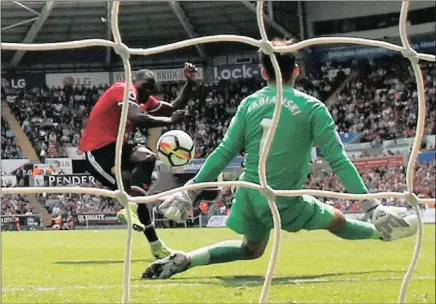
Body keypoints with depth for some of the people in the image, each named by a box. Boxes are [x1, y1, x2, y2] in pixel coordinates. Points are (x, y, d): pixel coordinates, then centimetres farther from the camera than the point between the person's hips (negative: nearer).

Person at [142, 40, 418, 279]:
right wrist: (372, 205, -9)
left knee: (251, 249, 25)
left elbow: (224, 153, 0)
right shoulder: (311, 107, -9)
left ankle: (184, 260, 10)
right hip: (283, 201, -5)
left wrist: (191, 191, 5)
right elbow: (338, 160, -11)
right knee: (338, 221, 17)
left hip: (249, 194, 5)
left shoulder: (249, 103, 2)